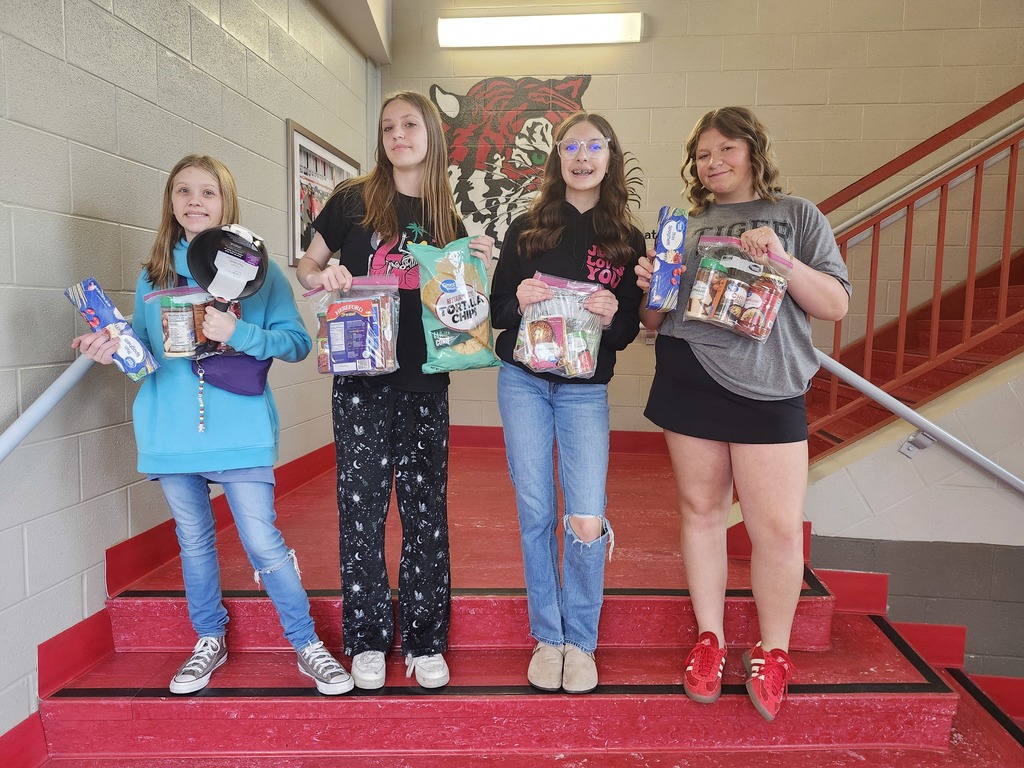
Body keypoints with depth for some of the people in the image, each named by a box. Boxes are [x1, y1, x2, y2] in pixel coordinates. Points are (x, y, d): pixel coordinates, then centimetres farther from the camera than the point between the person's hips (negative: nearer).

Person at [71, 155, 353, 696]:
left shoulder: (257, 269, -1)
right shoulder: (153, 275, 11)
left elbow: (298, 343, -6)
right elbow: (144, 349, 17)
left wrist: (238, 333, -20)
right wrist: (112, 350, -4)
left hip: (239, 432, -4)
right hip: (171, 433, 4)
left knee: (262, 542, -4)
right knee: (194, 541, 16)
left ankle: (308, 645, 14)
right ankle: (210, 641, 36)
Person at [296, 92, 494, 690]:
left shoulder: (448, 218, 10)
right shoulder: (354, 199, 4)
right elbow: (307, 266, 10)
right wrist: (322, 276, -12)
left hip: (424, 379, 2)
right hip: (361, 376, -1)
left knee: (426, 506, 4)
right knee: (362, 505, 3)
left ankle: (425, 640, 18)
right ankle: (368, 638, 18)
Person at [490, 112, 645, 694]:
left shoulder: (628, 240, 4)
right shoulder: (526, 229, 5)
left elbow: (629, 330, 4)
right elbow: (496, 311, 5)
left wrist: (611, 317, -18)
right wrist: (519, 301, -16)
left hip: (586, 389, -1)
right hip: (522, 382, 1)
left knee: (586, 523, -8)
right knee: (536, 514, 5)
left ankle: (580, 641, 16)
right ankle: (547, 637, 23)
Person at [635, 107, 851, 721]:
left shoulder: (797, 216, 9)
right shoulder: (683, 228, 15)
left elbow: (836, 305, 2)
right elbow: (655, 322, 16)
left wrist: (782, 260, -12)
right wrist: (650, 289, -6)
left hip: (768, 387, -2)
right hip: (689, 381, 3)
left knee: (777, 527, -4)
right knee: (701, 509, 8)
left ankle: (773, 653, 19)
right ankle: (710, 640, 25)